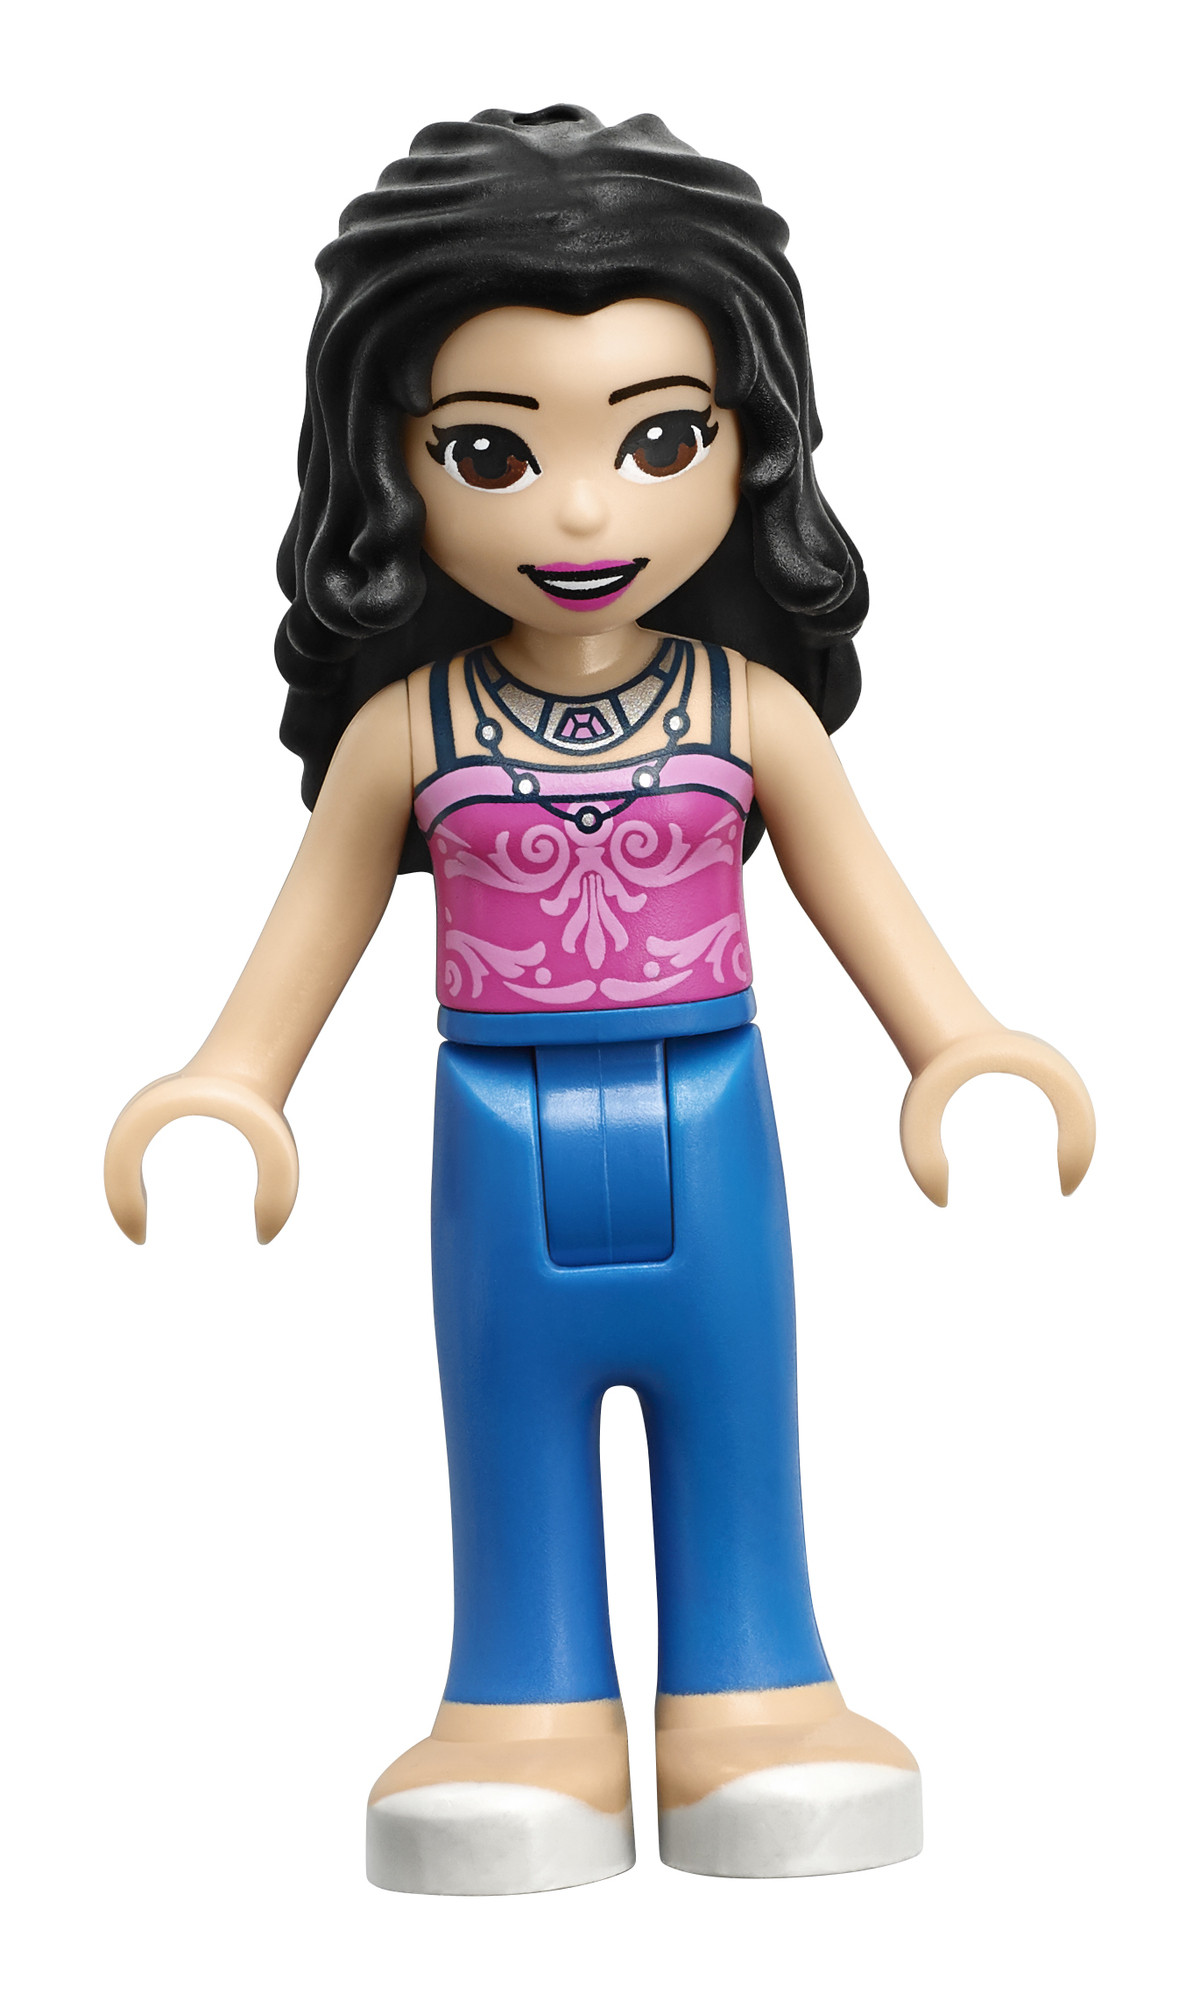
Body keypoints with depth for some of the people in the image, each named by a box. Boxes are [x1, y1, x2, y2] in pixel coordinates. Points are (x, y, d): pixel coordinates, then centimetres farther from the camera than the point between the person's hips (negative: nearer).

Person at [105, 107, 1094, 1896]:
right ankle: (533, 1719, 23)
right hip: (505, 1145, 0)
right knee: (514, 1448, 11)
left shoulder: (751, 706, -5)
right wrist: (231, 1090, 2)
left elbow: (857, 889, 4)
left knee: (734, 1433, 11)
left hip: (708, 1134, 0)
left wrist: (960, 1056, -2)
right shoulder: (407, 724, -5)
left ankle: (748, 1703, 23)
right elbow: (323, 914, 4)